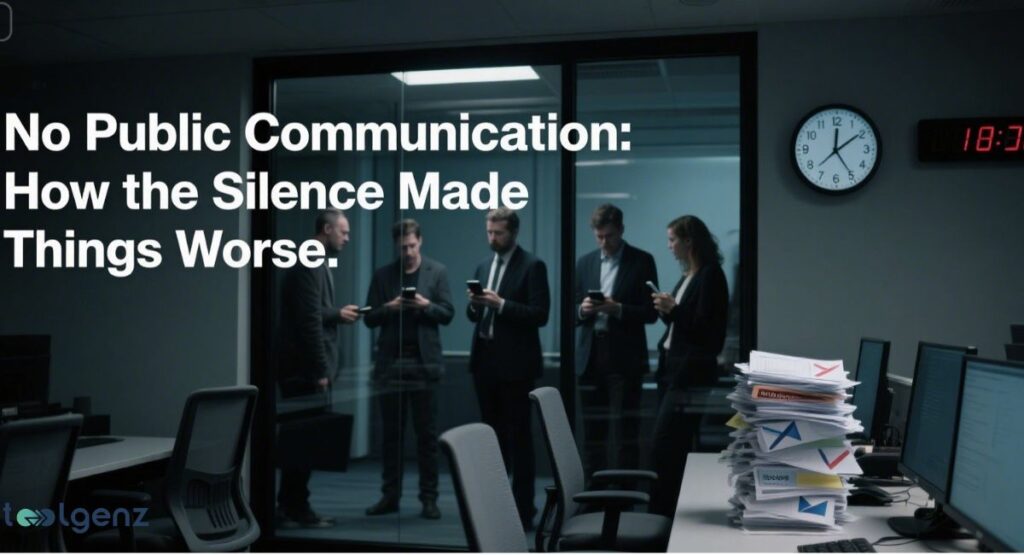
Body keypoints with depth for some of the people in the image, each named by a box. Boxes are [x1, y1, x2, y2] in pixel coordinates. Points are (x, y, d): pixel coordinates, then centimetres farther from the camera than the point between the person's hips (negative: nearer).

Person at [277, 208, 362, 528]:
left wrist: (338, 315, 8)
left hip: (308, 367, 10)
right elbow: (309, 320, -20)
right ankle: (293, 509, 3)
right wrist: (319, 370, -20)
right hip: (306, 368, -10)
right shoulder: (309, 263, -14)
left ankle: (293, 508, 18)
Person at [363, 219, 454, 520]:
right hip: (390, 362, 2)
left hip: (423, 362, -2)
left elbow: (447, 314, 1)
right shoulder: (383, 275, 8)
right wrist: (388, 308, -13)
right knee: (391, 433, 7)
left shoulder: (437, 271, 4)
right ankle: (390, 496, 15)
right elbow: (370, 318, 6)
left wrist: (426, 305, -17)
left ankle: (429, 498, 8)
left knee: (427, 434, 2)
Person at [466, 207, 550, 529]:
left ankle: (523, 510, 5)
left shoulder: (532, 266, -6)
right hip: (484, 361, 7)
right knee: (492, 433, 12)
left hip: (514, 363, -7)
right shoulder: (483, 266, 15)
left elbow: (539, 315, -14)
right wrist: (475, 304, -4)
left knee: (519, 436, -1)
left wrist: (501, 304, -21)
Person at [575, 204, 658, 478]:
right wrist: (583, 309, -10)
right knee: (593, 430, 8)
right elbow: (573, 312, 12)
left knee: (625, 430, -2)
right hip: (590, 357, 4)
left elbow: (651, 312, -3)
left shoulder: (642, 261, 1)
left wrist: (618, 309, -18)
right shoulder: (584, 262, 12)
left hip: (625, 359, -4)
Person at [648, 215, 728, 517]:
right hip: (672, 368, 9)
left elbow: (706, 329, -16)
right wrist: (666, 310, 2)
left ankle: (661, 514, -6)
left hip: (690, 373, -9)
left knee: (664, 446, -11)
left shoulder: (710, 276, -11)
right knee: (674, 447, 11)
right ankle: (669, 513, 18)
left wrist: (673, 309, -20)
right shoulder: (687, 276, 15)